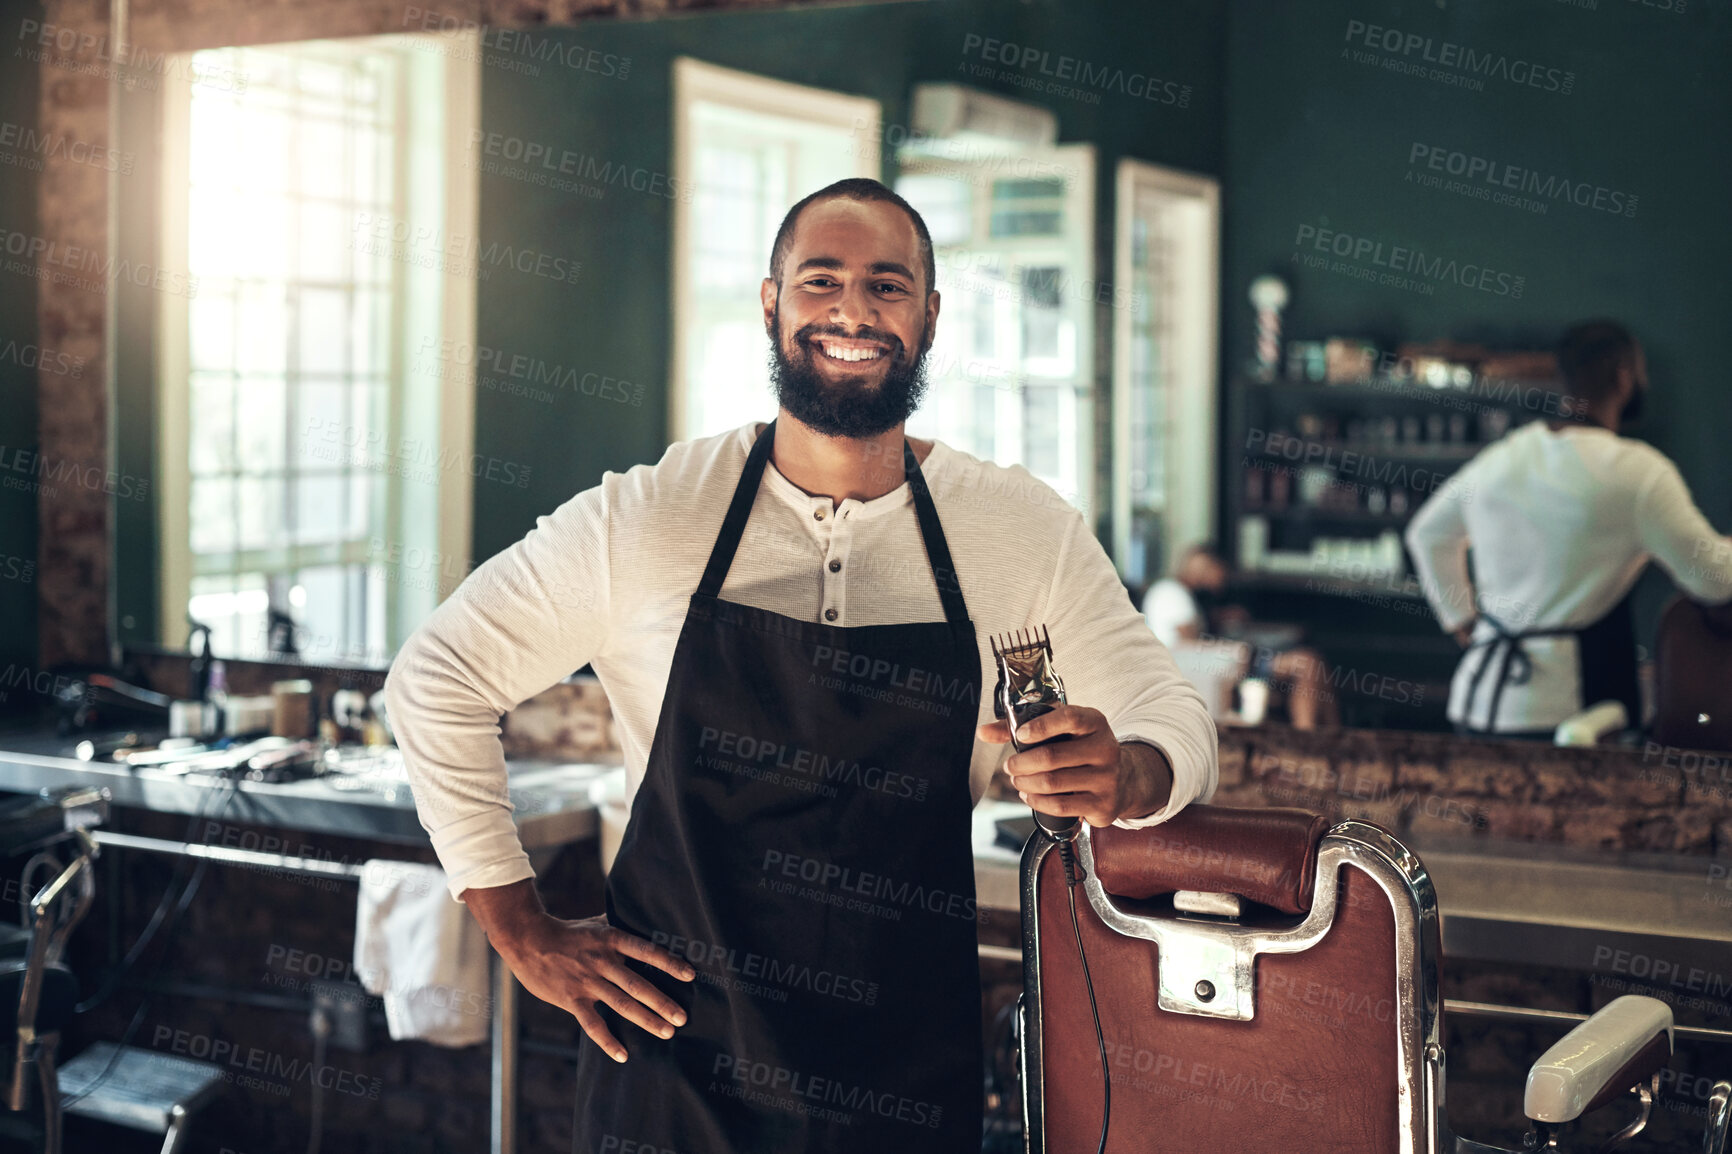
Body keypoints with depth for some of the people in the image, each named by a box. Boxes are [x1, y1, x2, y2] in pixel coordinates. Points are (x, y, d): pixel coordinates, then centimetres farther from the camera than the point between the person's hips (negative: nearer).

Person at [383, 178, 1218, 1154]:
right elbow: (437, 678, 1)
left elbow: (1176, 717, 2)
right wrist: (528, 936, -3)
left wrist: (1125, 777, -23)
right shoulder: (646, 517, -6)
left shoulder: (1024, 531, -2)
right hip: (672, 1057, -1)